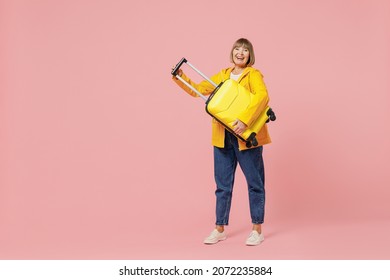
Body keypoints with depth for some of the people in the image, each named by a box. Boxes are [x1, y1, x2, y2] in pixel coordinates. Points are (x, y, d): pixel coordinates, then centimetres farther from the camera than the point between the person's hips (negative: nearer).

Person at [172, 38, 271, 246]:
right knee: (222, 184, 9)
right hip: (223, 137, 5)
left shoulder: (253, 74, -4)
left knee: (254, 182, 4)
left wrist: (244, 120, -34)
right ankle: (219, 229, 19)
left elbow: (262, 96, -24)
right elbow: (197, 89, 17)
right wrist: (180, 78, 1)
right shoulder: (222, 75, 14)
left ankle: (257, 229, 15)